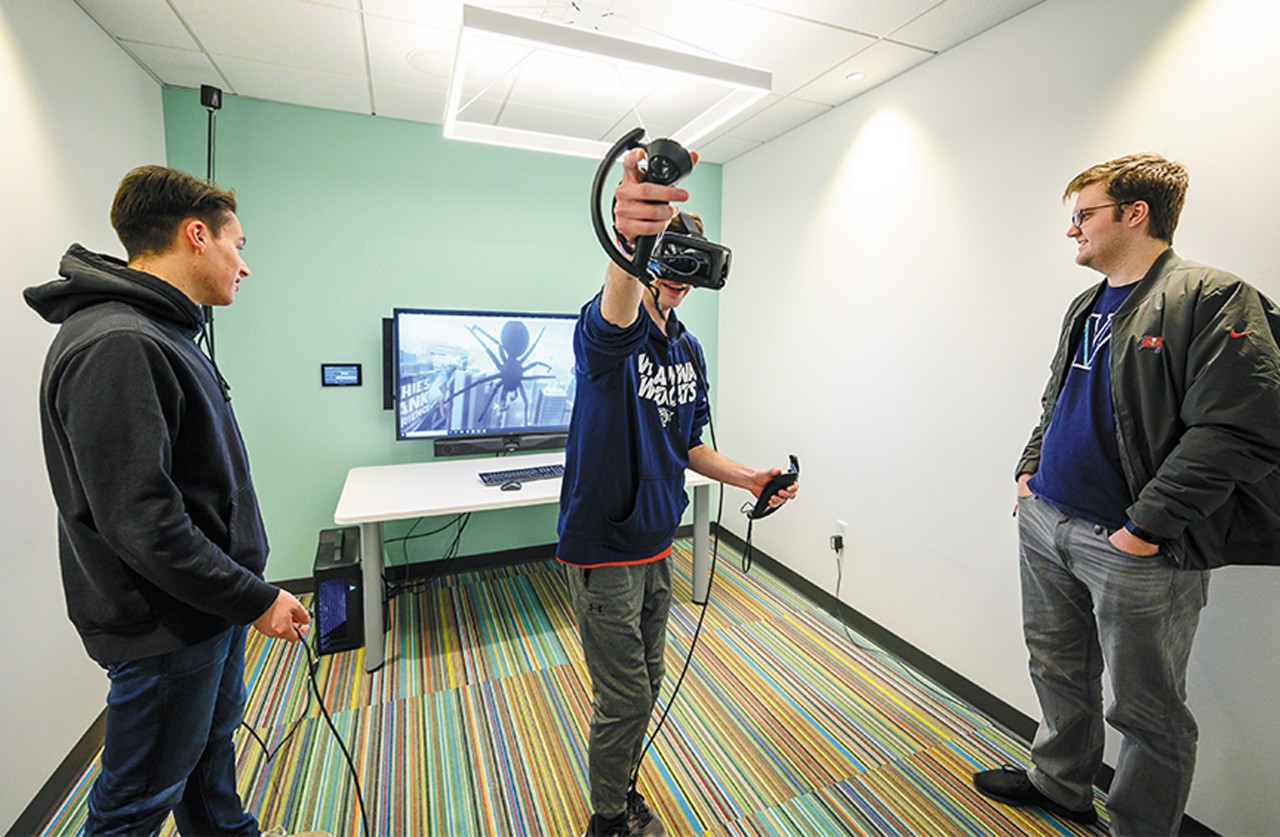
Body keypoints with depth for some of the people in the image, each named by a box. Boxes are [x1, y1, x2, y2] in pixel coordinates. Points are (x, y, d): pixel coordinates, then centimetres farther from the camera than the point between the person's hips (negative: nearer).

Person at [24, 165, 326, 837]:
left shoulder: (162, 334, 9)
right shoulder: (115, 348, -24)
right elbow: (141, 523, -28)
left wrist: (245, 590, 18)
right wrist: (255, 599, -19)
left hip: (210, 606, 10)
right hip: (166, 628, -10)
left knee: (211, 744, 27)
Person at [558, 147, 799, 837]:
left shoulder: (689, 349, 8)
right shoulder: (610, 332, -15)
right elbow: (615, 316, -43)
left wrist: (748, 478, 2)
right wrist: (630, 240, -62)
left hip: (655, 543, 7)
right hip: (602, 547, -7)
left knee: (645, 685, 21)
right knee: (624, 697, 6)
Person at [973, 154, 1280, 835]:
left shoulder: (1212, 299, -12)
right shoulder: (1086, 307, 13)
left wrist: (1147, 526, -20)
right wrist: (1030, 470, 9)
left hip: (1134, 548, -8)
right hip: (1044, 524, 8)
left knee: (1146, 711, 10)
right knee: (1059, 669, 23)